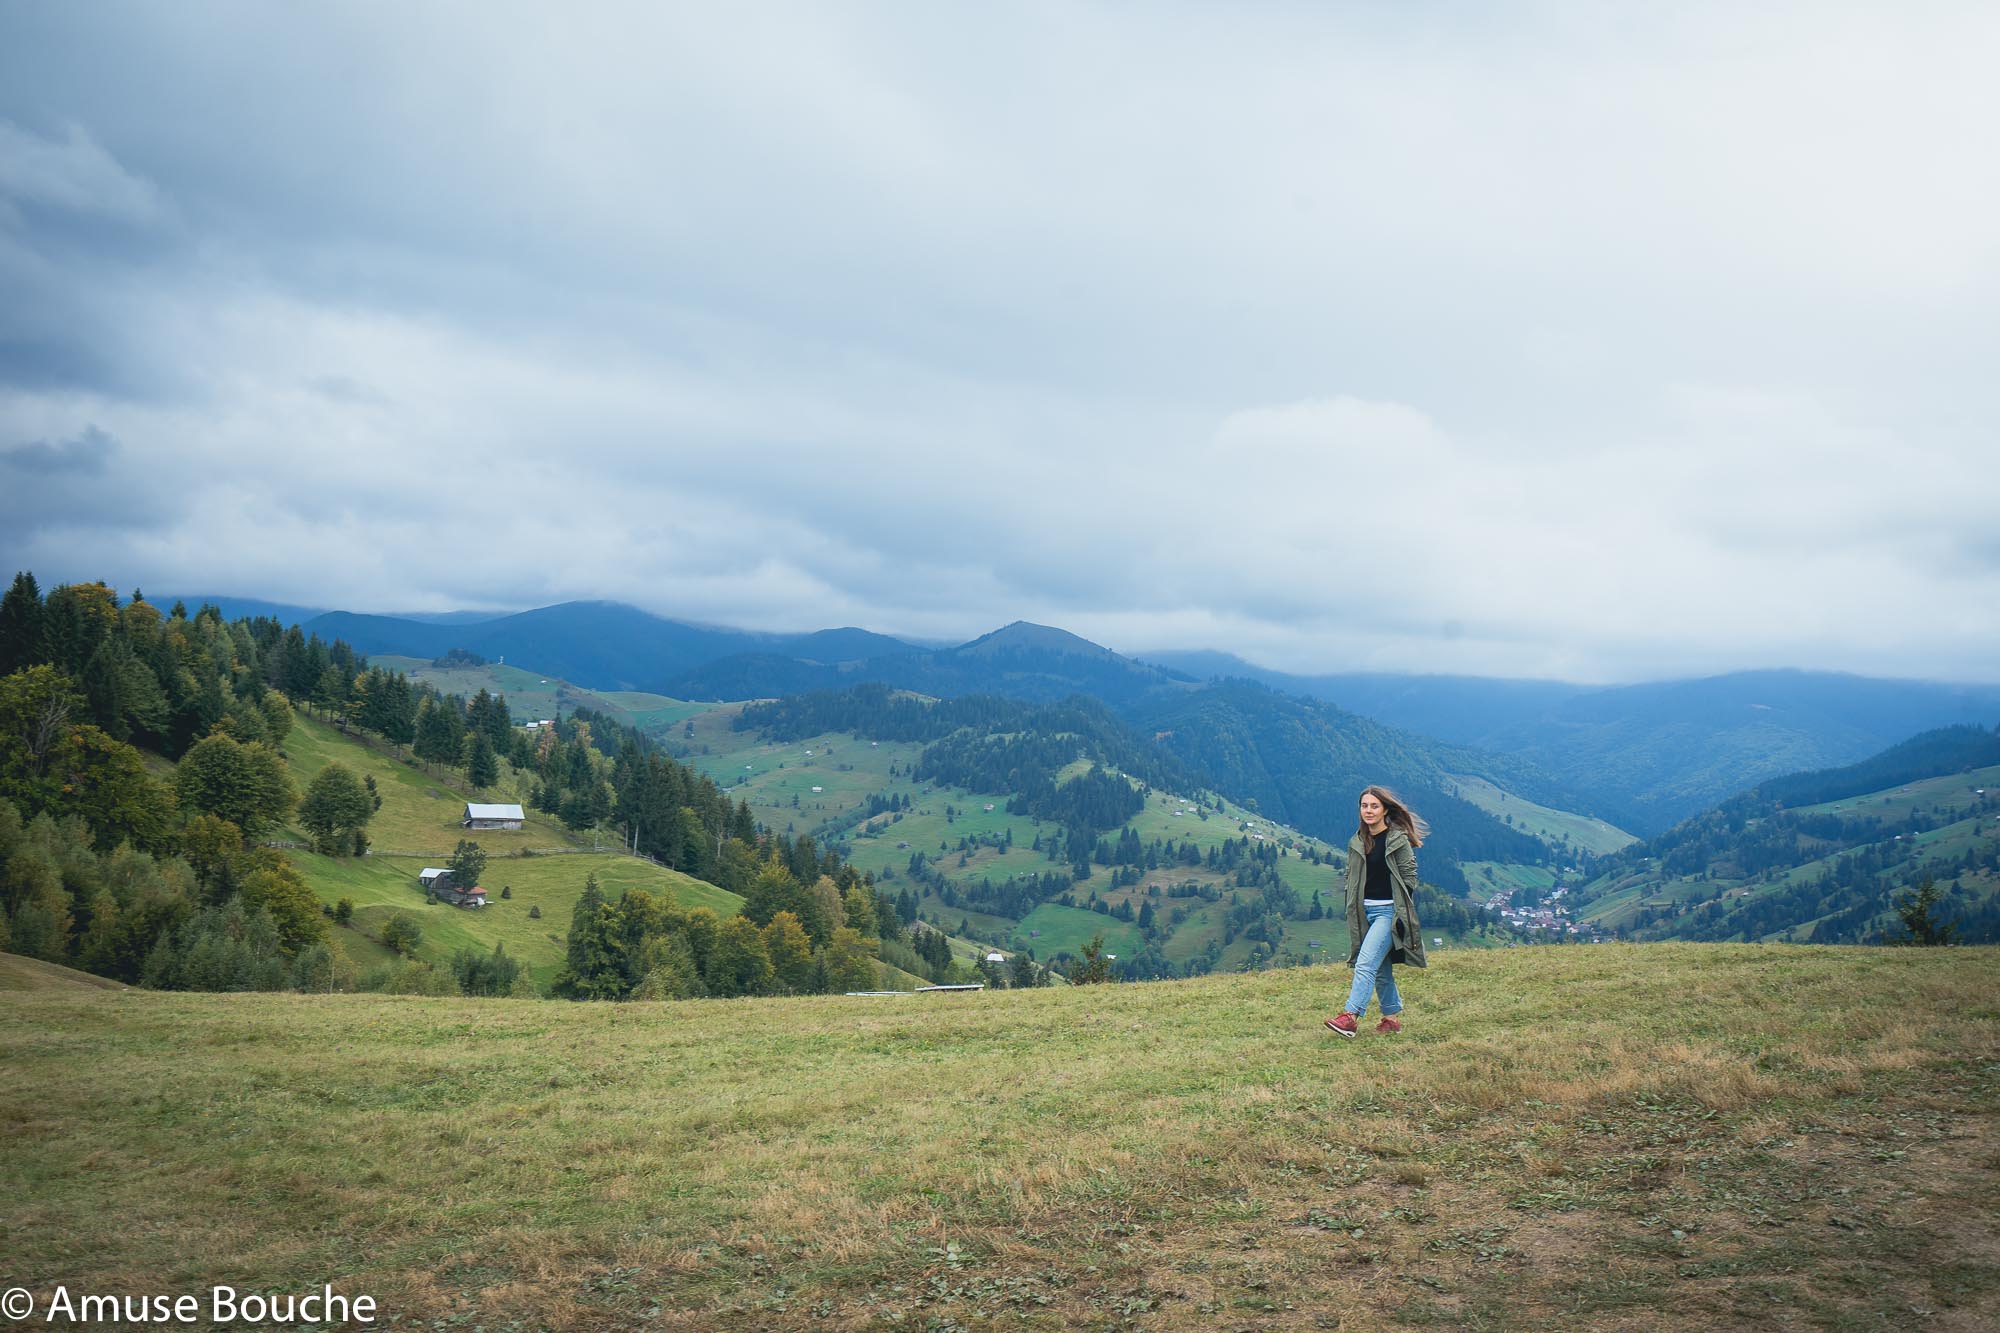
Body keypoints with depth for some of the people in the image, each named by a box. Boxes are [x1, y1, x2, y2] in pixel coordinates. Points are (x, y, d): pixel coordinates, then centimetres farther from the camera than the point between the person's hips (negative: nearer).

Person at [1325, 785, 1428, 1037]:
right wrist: (1353, 910, 9)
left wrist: (1402, 912, -10)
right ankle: (1392, 1018, 20)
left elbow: (1409, 876, -6)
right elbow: (1350, 877, 17)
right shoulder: (1357, 842, 11)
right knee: (1381, 968, 11)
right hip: (1364, 910, 7)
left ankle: (1350, 1017, -23)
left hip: (1389, 910, -7)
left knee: (1366, 963, -17)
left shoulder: (1398, 839, -6)